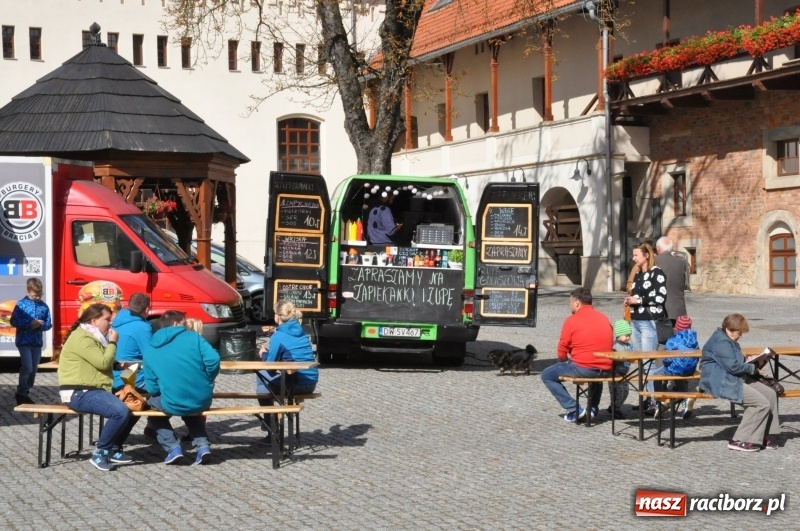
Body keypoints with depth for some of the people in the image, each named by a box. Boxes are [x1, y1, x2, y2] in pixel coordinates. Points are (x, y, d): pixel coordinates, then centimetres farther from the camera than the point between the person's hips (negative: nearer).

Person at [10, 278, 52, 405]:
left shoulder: (44, 306, 6)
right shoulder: (21, 304, -5)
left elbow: (48, 324, 7)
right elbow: (14, 321, -10)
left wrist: (40, 325, -14)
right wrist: (30, 323, -19)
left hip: (37, 342, 5)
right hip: (24, 341, -5)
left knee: (34, 370, 8)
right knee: (27, 367, -14)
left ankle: (25, 393, 20)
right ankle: (21, 393, 1)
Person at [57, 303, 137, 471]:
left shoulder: (93, 337, 19)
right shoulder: (81, 338, -15)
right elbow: (103, 363, -22)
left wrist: (118, 365, 12)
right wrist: (112, 343, -8)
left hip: (95, 390, 11)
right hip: (80, 393, -11)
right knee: (121, 412, -29)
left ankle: (114, 449, 13)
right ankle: (100, 453, -15)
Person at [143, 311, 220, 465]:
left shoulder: (150, 350, 7)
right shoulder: (193, 337, 4)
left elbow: (152, 388, 5)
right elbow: (213, 359, -9)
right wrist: (207, 382, 9)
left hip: (174, 405, -2)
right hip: (203, 400, 2)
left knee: (151, 402, 32)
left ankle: (173, 448, 15)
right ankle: (202, 445, 14)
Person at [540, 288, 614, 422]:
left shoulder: (572, 320, -5)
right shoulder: (605, 319, 12)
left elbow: (562, 352, -3)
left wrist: (565, 362, 20)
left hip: (582, 368, -6)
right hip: (606, 371, 6)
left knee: (547, 375, 12)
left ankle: (574, 409, 0)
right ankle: (592, 408, 25)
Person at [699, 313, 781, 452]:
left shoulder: (728, 341, 20)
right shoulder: (721, 342, -16)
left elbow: (737, 362, 26)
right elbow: (733, 366, -22)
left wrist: (755, 363, 7)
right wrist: (752, 368, -6)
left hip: (736, 379, 11)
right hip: (721, 383, -11)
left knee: (770, 394, 3)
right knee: (762, 403, -18)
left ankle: (763, 435, 8)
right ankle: (739, 441, -13)